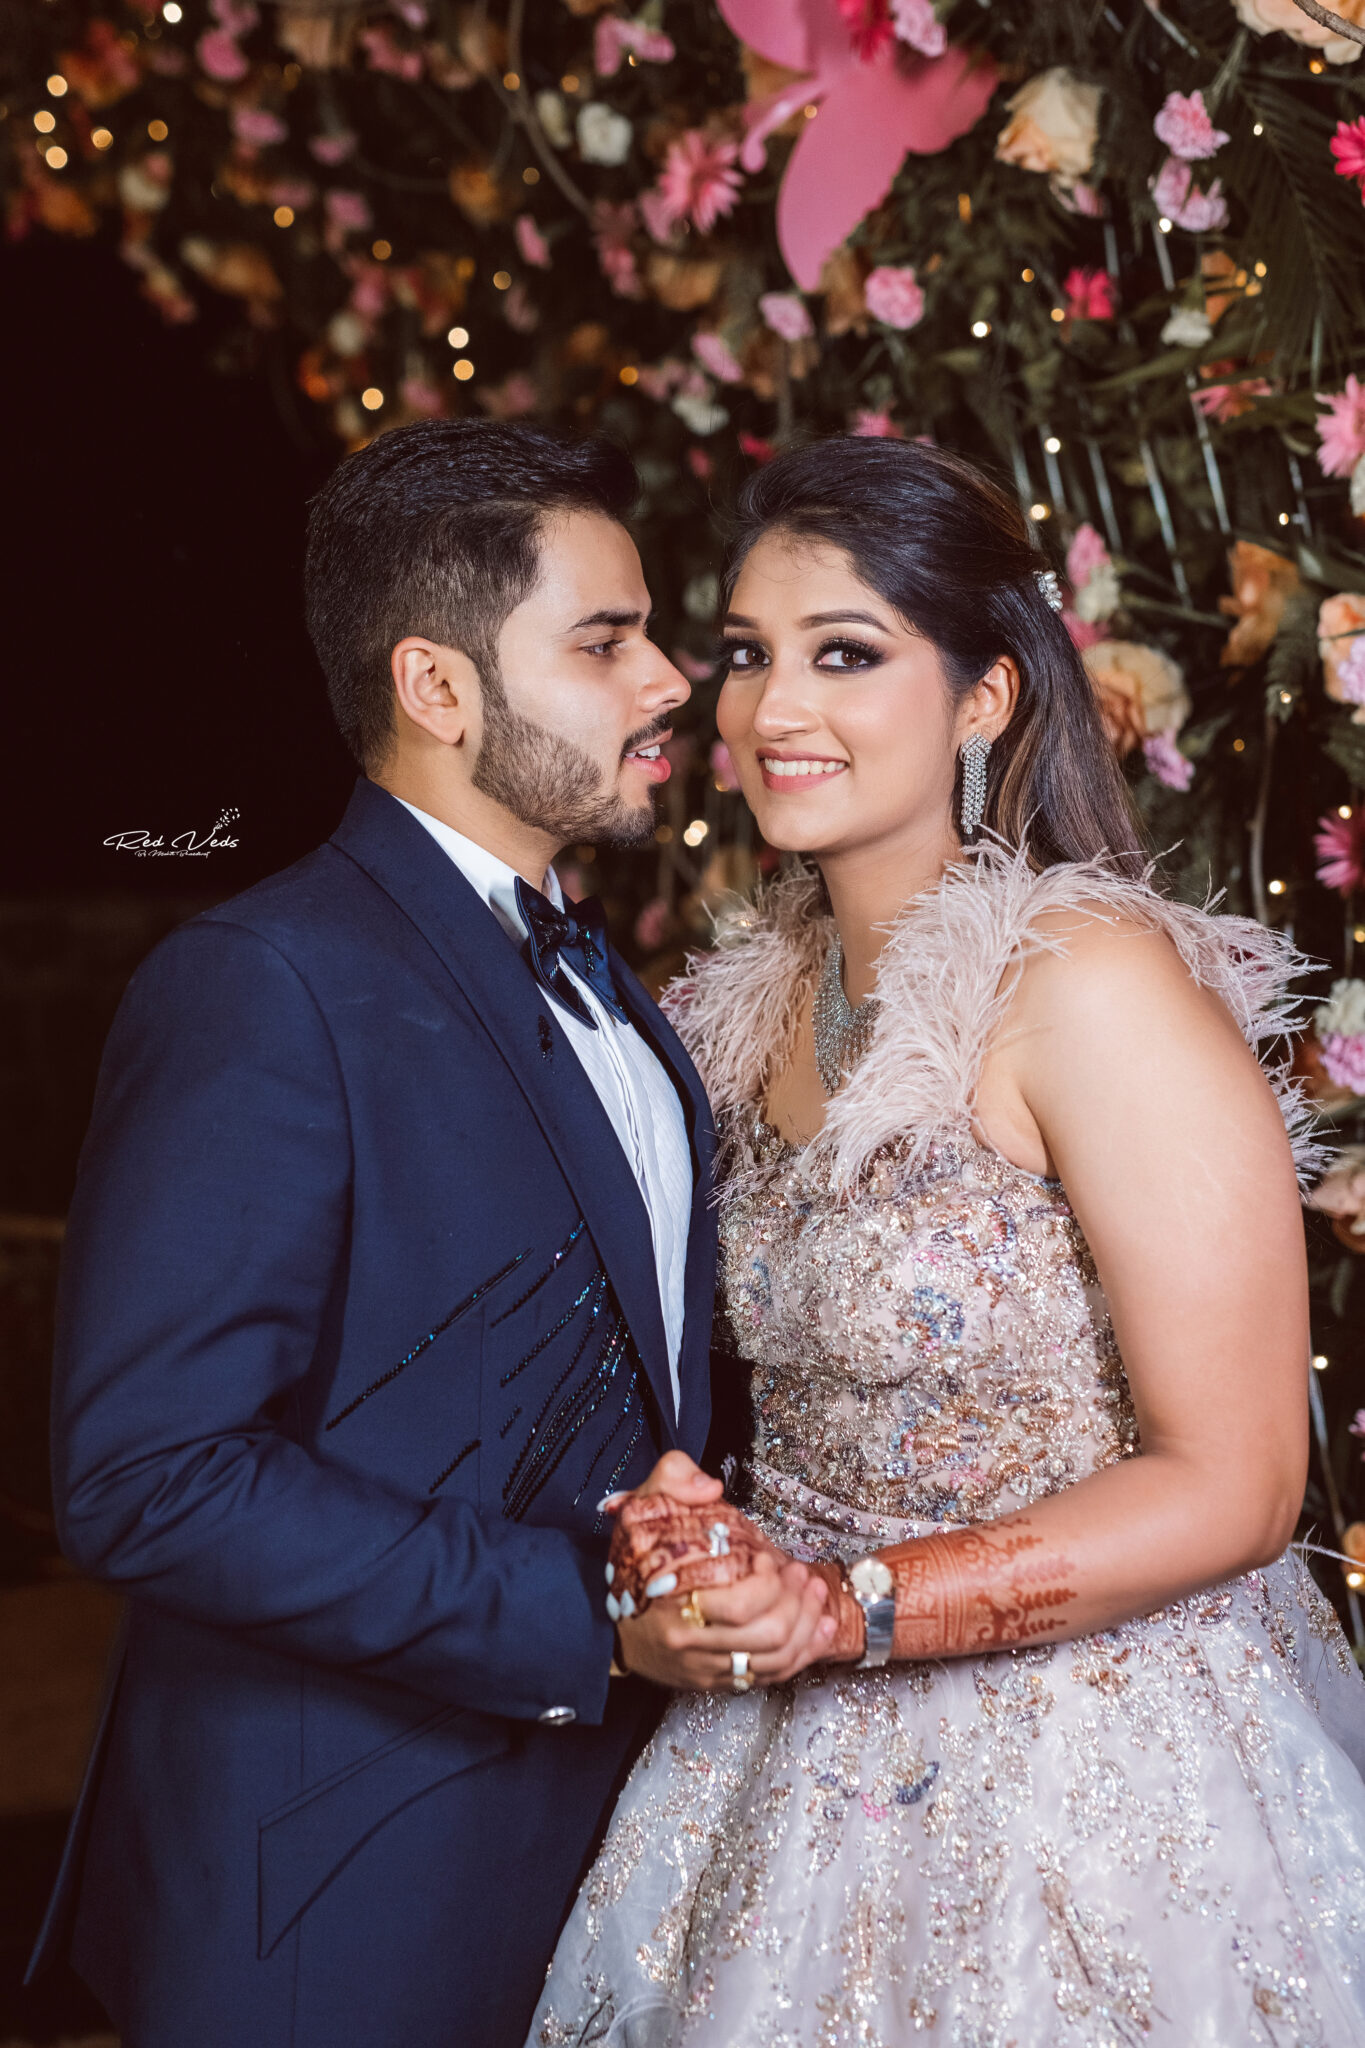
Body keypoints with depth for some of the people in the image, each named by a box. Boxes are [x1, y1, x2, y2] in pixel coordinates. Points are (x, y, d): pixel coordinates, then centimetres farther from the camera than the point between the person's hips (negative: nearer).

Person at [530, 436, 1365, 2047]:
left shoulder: (1091, 979, -20)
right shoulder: (762, 991, 2)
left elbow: (1230, 1487, -20)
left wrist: (848, 1612, -24)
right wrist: (692, 1538, -7)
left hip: (1097, 1785, -6)